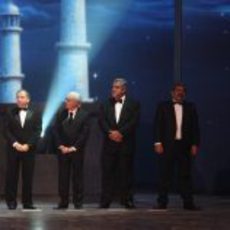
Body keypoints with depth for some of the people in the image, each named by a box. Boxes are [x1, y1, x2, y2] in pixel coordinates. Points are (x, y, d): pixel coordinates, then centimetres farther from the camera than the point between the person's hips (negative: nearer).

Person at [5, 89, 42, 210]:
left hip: (29, 149, 0)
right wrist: (15, 144, -11)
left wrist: (28, 145, -11)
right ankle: (11, 202, 6)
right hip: (13, 149, 0)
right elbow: (7, 131, 2)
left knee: (28, 176, 0)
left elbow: (37, 131, 0)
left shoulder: (35, 113, 6)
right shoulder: (10, 113, 7)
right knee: (11, 176, 0)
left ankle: (27, 202, 5)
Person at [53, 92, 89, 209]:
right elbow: (56, 131, 4)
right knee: (63, 176, 2)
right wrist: (61, 146, -6)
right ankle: (63, 202, 5)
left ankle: (78, 202, 8)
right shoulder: (61, 113, 6)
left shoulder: (84, 115, -2)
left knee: (77, 176, 2)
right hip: (62, 150, 2)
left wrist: (74, 147, -11)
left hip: (77, 150, -2)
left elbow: (84, 133, -6)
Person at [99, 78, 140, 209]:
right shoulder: (107, 104, 12)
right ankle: (105, 201, 3)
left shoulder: (133, 104, 4)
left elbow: (134, 122, -7)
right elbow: (102, 121, 3)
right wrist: (110, 132, -14)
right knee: (108, 172, 0)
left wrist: (120, 133, -16)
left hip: (126, 144, -2)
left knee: (126, 172, 0)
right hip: (110, 143, 2)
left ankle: (127, 200, 6)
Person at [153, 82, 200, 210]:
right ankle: (162, 202, 4)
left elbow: (195, 127, 8)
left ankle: (188, 202, 4)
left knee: (186, 175, 2)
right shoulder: (163, 106, 7)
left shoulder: (191, 107, 11)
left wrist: (195, 144, 0)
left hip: (185, 146, 2)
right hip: (168, 145, -1)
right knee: (165, 175, 0)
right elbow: (158, 125, 2)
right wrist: (158, 143, -8)